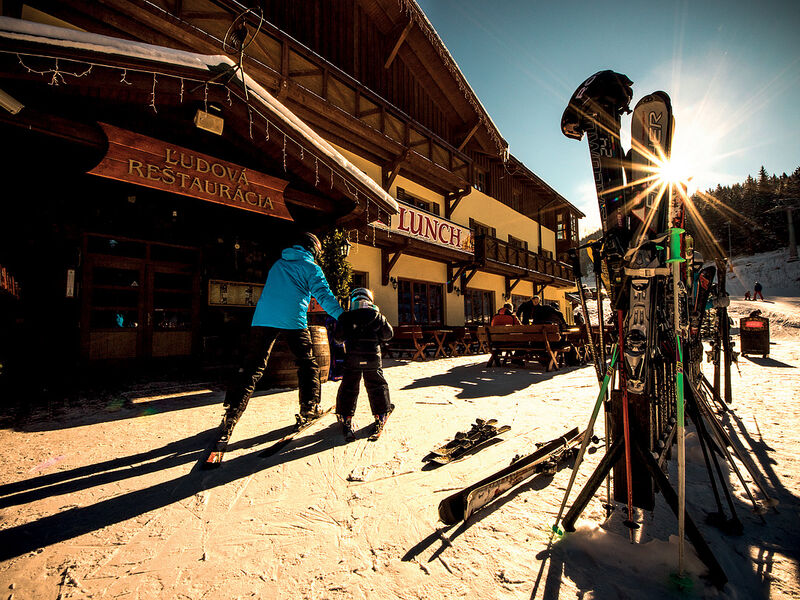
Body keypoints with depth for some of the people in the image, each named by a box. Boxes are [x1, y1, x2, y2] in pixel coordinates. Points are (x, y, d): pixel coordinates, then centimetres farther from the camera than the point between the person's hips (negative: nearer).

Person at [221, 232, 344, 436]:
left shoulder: (278, 263, 25)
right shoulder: (311, 267, 6)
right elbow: (324, 296, -3)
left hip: (263, 318, 5)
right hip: (293, 321, -4)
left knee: (253, 366, 8)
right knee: (307, 363, 10)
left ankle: (232, 412, 3)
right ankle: (309, 408, 13)